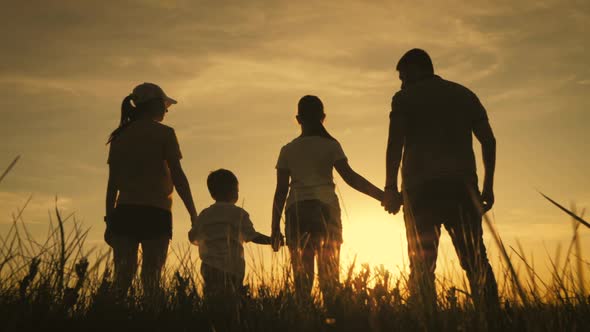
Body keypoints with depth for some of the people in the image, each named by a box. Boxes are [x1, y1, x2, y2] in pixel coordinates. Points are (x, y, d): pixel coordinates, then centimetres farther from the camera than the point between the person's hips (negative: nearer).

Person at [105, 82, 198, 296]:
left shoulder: (120, 137, 12)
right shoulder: (164, 134, -2)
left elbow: (112, 182, 10)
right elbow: (177, 176, -7)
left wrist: (109, 220, 14)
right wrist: (193, 214, -3)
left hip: (124, 212, 4)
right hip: (155, 213, -4)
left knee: (122, 278, 5)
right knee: (151, 278, -1)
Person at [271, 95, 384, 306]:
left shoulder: (287, 150, 8)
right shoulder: (330, 145, 2)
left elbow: (280, 191, 5)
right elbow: (350, 177, -8)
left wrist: (275, 227, 7)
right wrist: (381, 195, -6)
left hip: (296, 211, 1)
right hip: (325, 209, -1)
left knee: (301, 273, 5)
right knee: (329, 273, 7)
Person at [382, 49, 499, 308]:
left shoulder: (405, 98, 8)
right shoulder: (464, 94, 19)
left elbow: (395, 143, -5)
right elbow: (488, 141, 11)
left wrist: (390, 188, -6)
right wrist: (488, 186, 13)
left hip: (420, 187, -2)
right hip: (461, 185, 3)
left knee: (422, 265, 0)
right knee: (476, 260, 2)